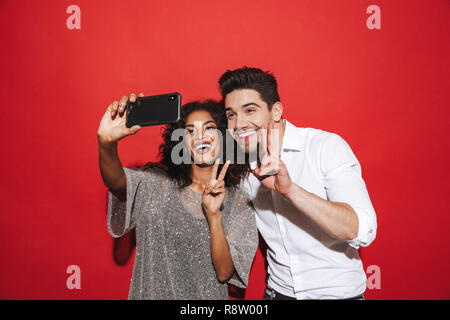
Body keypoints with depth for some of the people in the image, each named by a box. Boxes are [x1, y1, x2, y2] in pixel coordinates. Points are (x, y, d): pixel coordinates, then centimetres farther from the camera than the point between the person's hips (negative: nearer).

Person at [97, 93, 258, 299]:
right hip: (151, 292, 1)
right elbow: (116, 182, -22)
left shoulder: (240, 203, -4)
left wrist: (214, 215, -19)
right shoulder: (159, 183, -5)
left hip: (207, 294, 0)